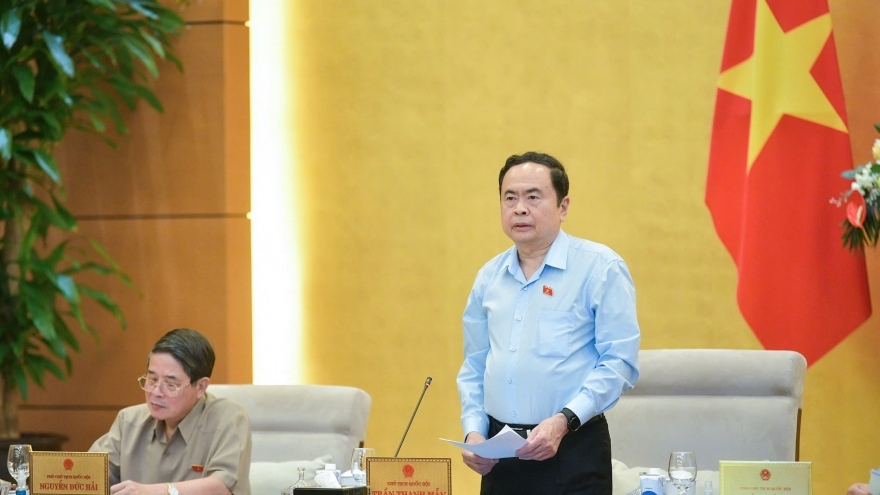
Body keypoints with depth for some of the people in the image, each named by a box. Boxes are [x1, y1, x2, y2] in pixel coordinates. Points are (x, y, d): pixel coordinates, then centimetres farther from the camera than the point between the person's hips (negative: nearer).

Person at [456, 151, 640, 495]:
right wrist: (473, 431, 2)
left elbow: (620, 363, -10)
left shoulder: (600, 268, -4)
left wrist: (563, 421, -18)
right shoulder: (489, 277, 13)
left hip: (570, 451, -5)